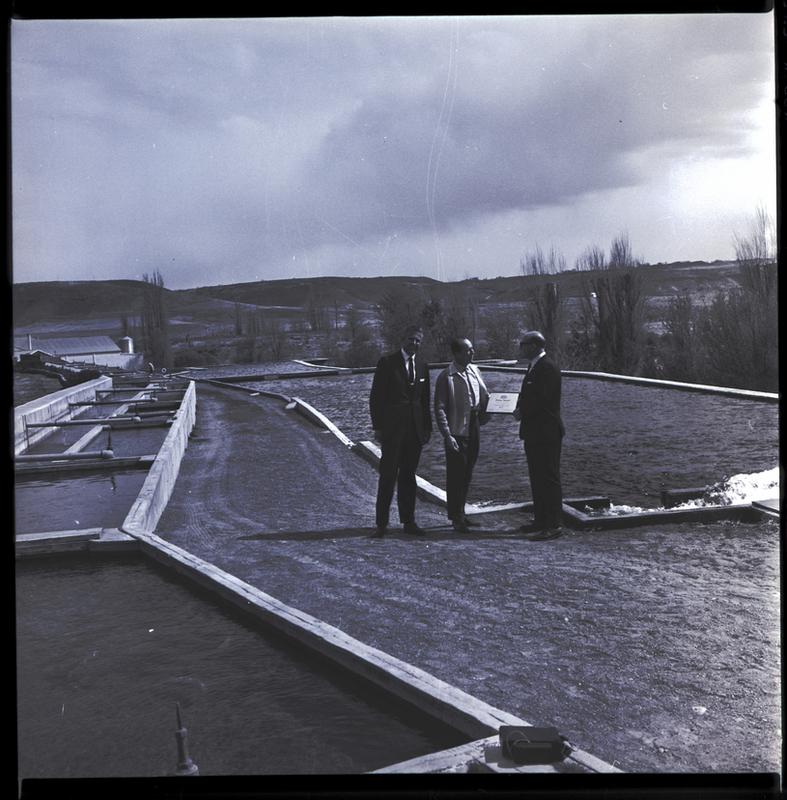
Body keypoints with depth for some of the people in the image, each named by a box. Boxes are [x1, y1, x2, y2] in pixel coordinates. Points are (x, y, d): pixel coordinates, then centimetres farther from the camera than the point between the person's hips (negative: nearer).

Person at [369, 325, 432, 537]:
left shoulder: (422, 366, 13)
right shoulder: (387, 362, -3)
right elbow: (376, 396, -4)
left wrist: (427, 427, 12)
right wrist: (377, 427, -8)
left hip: (415, 429, 5)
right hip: (393, 428, -5)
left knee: (409, 476, 10)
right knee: (388, 476, -4)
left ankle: (408, 521, 17)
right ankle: (381, 523, 2)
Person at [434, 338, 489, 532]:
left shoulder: (474, 370, 10)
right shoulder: (446, 377, -10)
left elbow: (484, 395, 20)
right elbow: (439, 408, -12)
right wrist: (447, 435, -19)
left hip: (474, 427, 7)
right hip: (457, 430, -7)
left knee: (467, 474, 14)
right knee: (456, 475, -2)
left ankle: (460, 513, 26)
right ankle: (457, 518, 7)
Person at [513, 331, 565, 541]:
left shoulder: (548, 368, -16)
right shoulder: (534, 366, 17)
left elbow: (541, 398, -23)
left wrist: (522, 412, -12)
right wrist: (519, 408, 5)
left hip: (546, 434, -11)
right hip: (533, 433, 11)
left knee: (549, 479, -7)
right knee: (537, 479, 16)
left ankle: (554, 525, -4)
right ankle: (541, 521, 25)